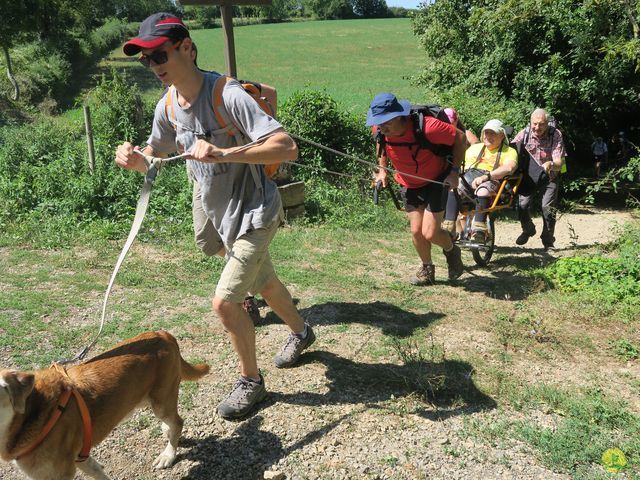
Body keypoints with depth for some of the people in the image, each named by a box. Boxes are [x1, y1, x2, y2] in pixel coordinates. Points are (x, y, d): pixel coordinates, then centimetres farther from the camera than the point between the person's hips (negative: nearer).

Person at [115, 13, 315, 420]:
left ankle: (251, 381, 14)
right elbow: (153, 157, 12)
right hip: (220, 214, 8)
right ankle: (301, 332, 52)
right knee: (263, 283, 24)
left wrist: (223, 153, -43)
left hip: (254, 213, -8)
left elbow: (287, 148, -33)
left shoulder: (229, 95, -25)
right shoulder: (167, 107, -2)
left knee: (225, 301, -11)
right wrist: (134, 158, -12)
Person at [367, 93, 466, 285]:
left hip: (436, 181, -4)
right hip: (408, 184, 4)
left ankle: (452, 251, 26)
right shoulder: (380, 130, -19)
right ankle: (427, 269, 29)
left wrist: (454, 171, -20)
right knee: (416, 231, 3)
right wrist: (382, 170, -2)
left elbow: (460, 137, -19)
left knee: (430, 233, -9)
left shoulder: (427, 127, -34)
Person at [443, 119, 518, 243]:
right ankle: (448, 229, -38)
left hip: (490, 181, -3)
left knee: (483, 191, -40)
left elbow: (509, 168, -8)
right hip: (467, 177, 3)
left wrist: (486, 176, -22)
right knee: (452, 188, -32)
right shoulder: (474, 148, 30)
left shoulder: (509, 152, 14)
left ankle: (479, 231, -43)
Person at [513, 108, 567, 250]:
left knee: (547, 207, -13)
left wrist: (550, 164, -48)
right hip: (529, 175, 2)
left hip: (549, 177, -1)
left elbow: (559, 162, -25)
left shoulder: (555, 135, -20)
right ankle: (528, 230, 20)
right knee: (522, 205, -12)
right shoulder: (524, 133, -15)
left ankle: (548, 241, 8)